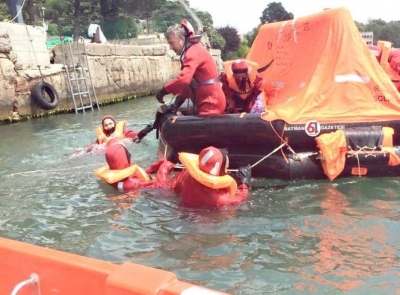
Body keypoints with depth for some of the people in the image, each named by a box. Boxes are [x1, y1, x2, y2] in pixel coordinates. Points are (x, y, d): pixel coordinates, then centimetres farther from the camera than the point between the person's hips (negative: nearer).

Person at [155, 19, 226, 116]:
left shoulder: (193, 53, -16)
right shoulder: (194, 50, 16)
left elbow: (183, 79, -31)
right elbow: (190, 82, 17)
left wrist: (164, 90, -18)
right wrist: (178, 102, 9)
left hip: (211, 103, -10)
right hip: (208, 102, 10)